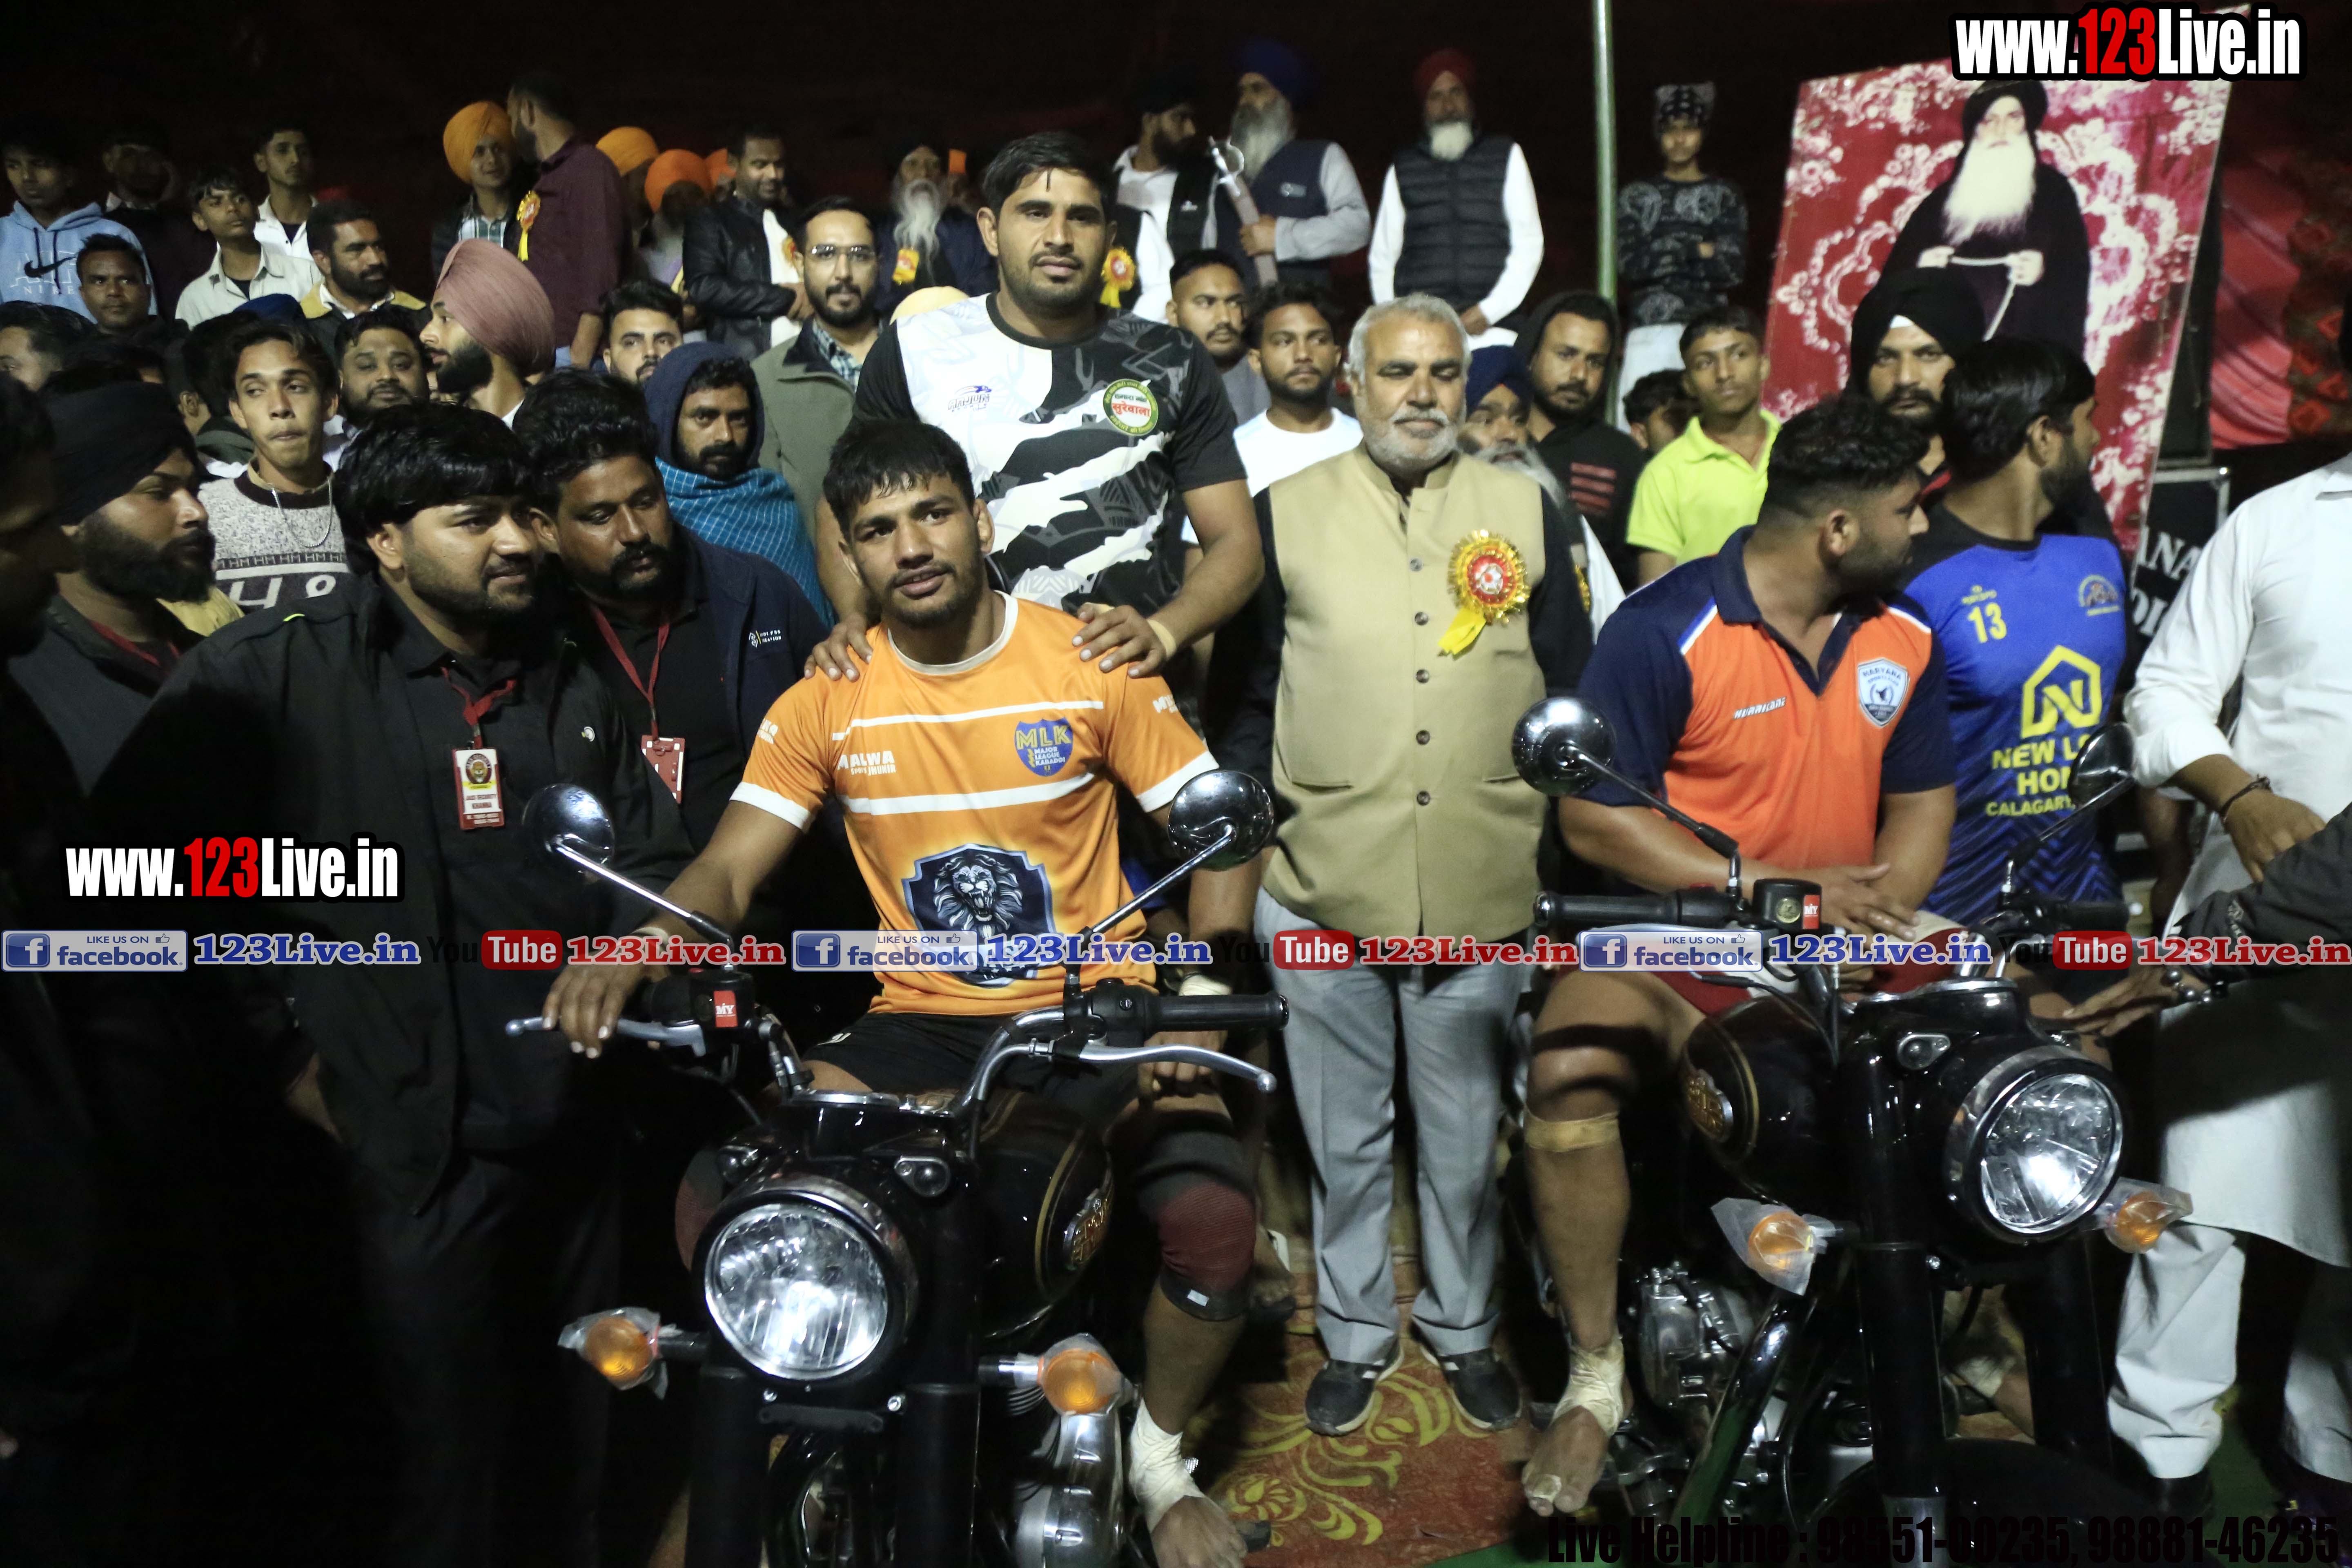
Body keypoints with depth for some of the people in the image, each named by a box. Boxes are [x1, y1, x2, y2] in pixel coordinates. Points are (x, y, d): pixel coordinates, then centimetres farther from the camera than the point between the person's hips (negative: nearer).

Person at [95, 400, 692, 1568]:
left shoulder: (573, 690, 14)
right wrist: (274, 1043, -11)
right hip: (412, 1143, -5)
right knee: (448, 1465, 0)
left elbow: (655, 864, 17)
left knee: (572, 1451, 18)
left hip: (575, 1131, 6)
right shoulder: (270, 675, -7)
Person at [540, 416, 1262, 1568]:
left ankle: (1157, 1456, 9)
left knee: (1213, 1219, -26)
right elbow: (728, 869, -5)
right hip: (924, 1023, 2)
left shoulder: (1091, 663, -5)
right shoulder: (828, 701, 0)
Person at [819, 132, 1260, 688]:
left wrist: (1162, 632, -13)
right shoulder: (912, 352, 7)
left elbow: (1235, 541, 6)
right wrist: (855, 617, -9)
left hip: (1127, 682, 1)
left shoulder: (1175, 365, 9)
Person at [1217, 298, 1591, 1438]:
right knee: (1344, 1134, 13)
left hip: (1484, 889, 1)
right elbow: (1250, 691, 8)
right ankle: (1356, 1335, 32)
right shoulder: (1286, 513, 5)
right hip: (1322, 885, 0)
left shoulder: (1528, 513, 7)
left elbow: (1573, 693, 11)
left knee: (1467, 1130, 14)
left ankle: (1463, 1330, 35)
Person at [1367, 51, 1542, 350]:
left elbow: (1529, 245, 10)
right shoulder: (1403, 169, 18)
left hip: (1492, 324, 0)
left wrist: (1489, 311, -2)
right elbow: (1383, 255, 16)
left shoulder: (1507, 157, 16)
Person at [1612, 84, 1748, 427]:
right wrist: (1697, 250, 0)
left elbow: (1733, 270, 0)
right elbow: (1628, 266, 0)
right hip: (1650, 331, 0)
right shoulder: (1635, 195, 14)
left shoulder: (1725, 196, 13)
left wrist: (1663, 255, -2)